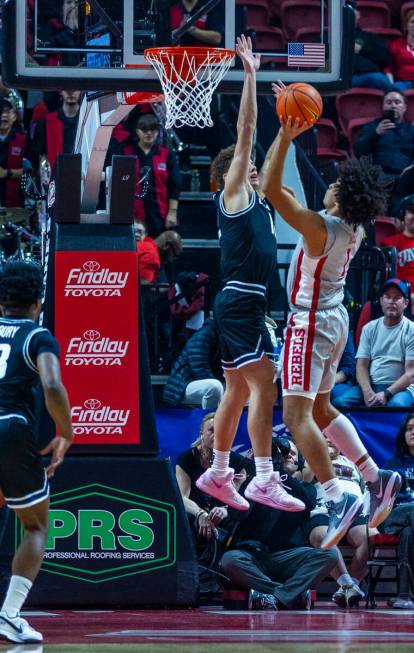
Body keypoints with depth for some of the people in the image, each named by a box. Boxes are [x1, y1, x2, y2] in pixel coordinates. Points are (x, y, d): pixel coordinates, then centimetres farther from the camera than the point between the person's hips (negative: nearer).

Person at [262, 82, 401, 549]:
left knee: (296, 414, -12)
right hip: (336, 319, 9)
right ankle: (376, 478, 15)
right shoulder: (354, 228, 1)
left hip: (311, 323, -9)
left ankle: (339, 498, -23)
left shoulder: (320, 227, -23)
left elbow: (271, 191, -28)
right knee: (319, 408, 21)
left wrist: (285, 137, -26)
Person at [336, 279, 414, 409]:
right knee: (341, 402, -24)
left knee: (397, 404, -39)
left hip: (400, 387, -4)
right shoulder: (370, 328, 14)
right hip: (370, 385, 4)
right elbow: (361, 366, 8)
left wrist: (386, 394, -19)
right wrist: (368, 392, -13)